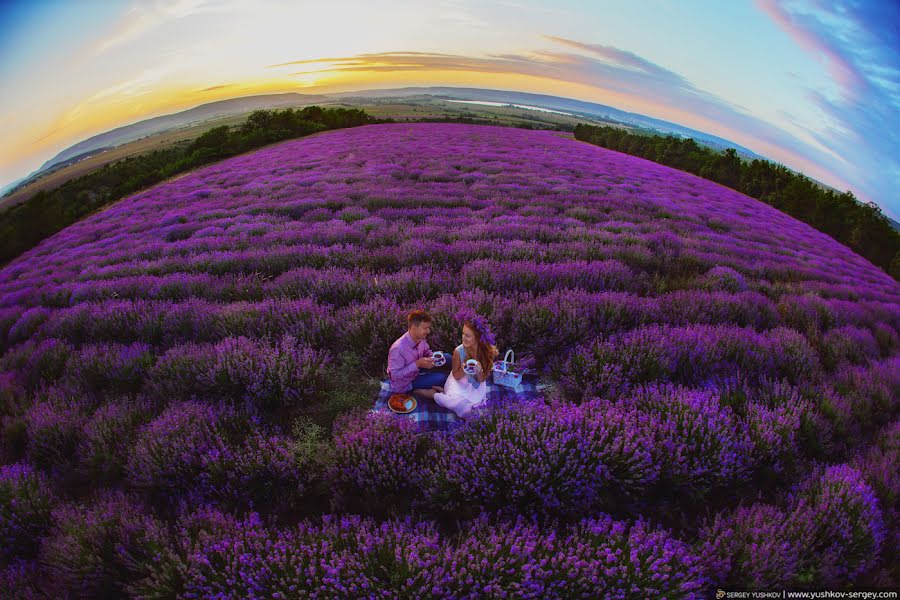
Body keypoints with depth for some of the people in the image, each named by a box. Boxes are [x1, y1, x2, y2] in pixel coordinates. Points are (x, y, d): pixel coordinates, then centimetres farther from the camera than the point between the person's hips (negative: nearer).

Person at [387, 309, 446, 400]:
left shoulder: (421, 339, -12)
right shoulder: (398, 348, -34)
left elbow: (427, 352, 9)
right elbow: (394, 375, -30)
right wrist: (417, 364, -34)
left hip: (416, 372, 7)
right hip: (404, 384, -7)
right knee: (440, 378, -22)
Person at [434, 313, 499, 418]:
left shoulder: (489, 351, -21)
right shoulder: (459, 351, -24)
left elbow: (482, 379, -12)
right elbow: (456, 376, -10)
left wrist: (479, 370, -35)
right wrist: (463, 369, -33)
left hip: (476, 385, 1)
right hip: (459, 382, -1)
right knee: (456, 401, -29)